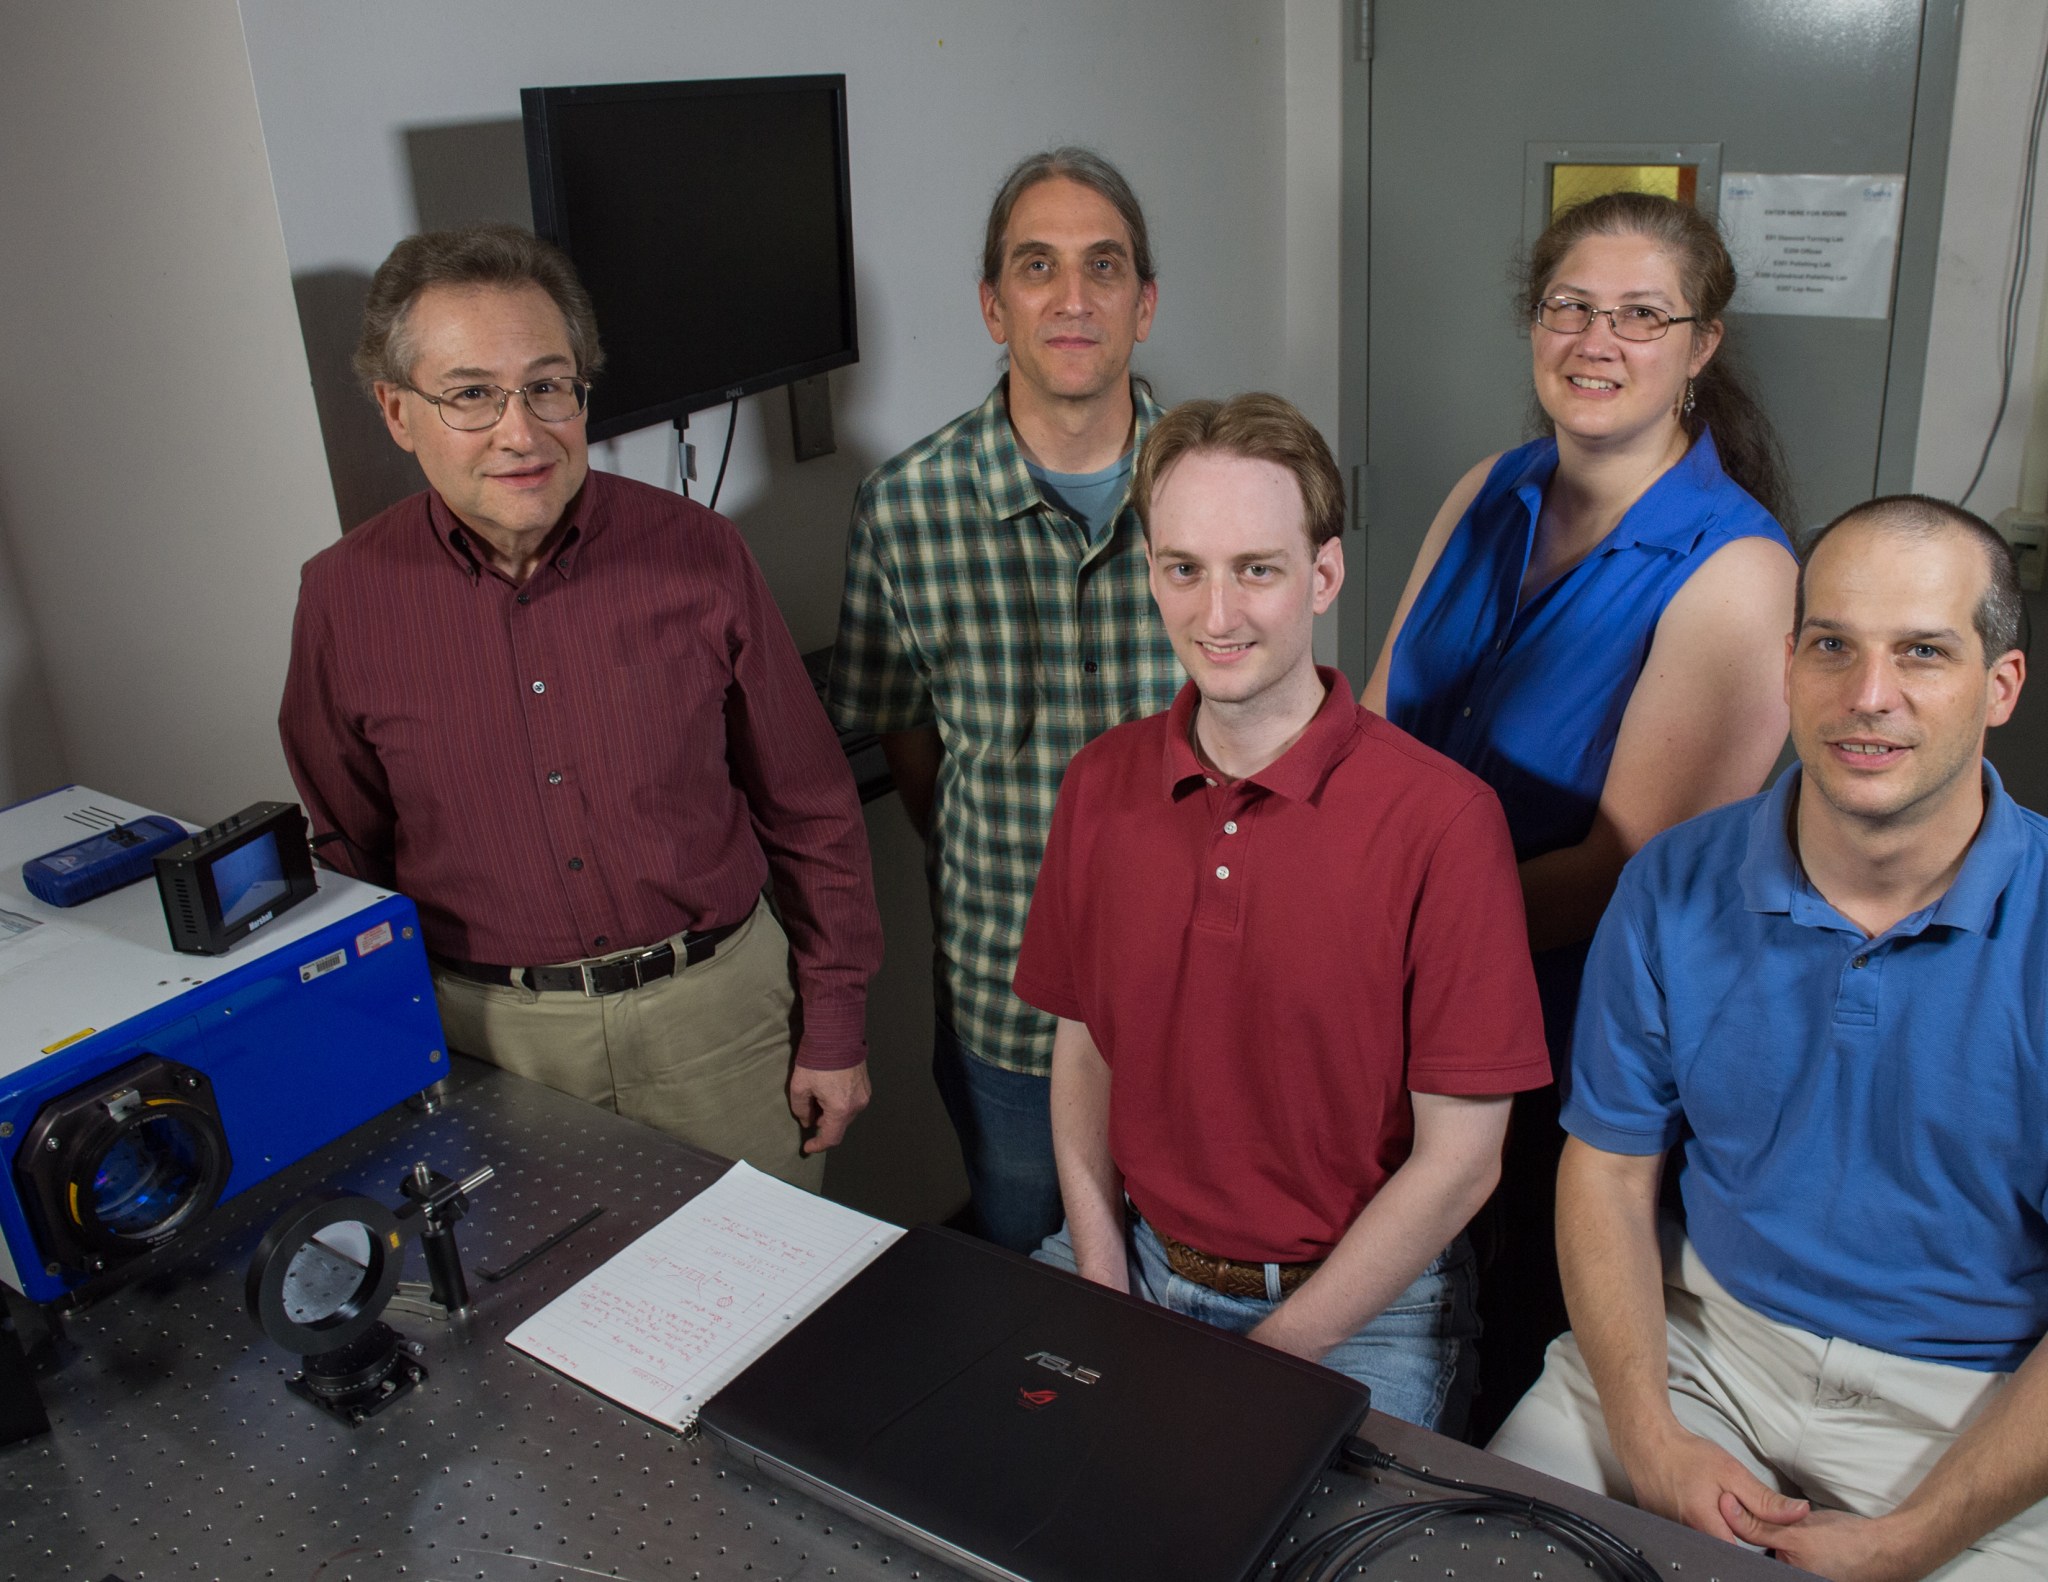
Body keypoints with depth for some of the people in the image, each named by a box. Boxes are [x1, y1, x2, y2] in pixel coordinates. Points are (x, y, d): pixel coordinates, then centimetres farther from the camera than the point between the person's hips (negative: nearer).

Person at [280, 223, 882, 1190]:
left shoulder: (696, 554, -8)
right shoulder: (344, 597, -6)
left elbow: (808, 812, -1)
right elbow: (349, 855, 7)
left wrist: (835, 1026, 0)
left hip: (716, 1009, 0)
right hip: (489, 1038, 1)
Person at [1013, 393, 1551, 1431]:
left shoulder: (1442, 820, -18)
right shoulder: (1100, 784, -2)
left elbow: (1459, 1158, -13)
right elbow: (1082, 1045, 7)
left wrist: (1264, 1360, -13)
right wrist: (1105, 1290, -4)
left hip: (1359, 1308, -3)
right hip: (1139, 1260, 4)